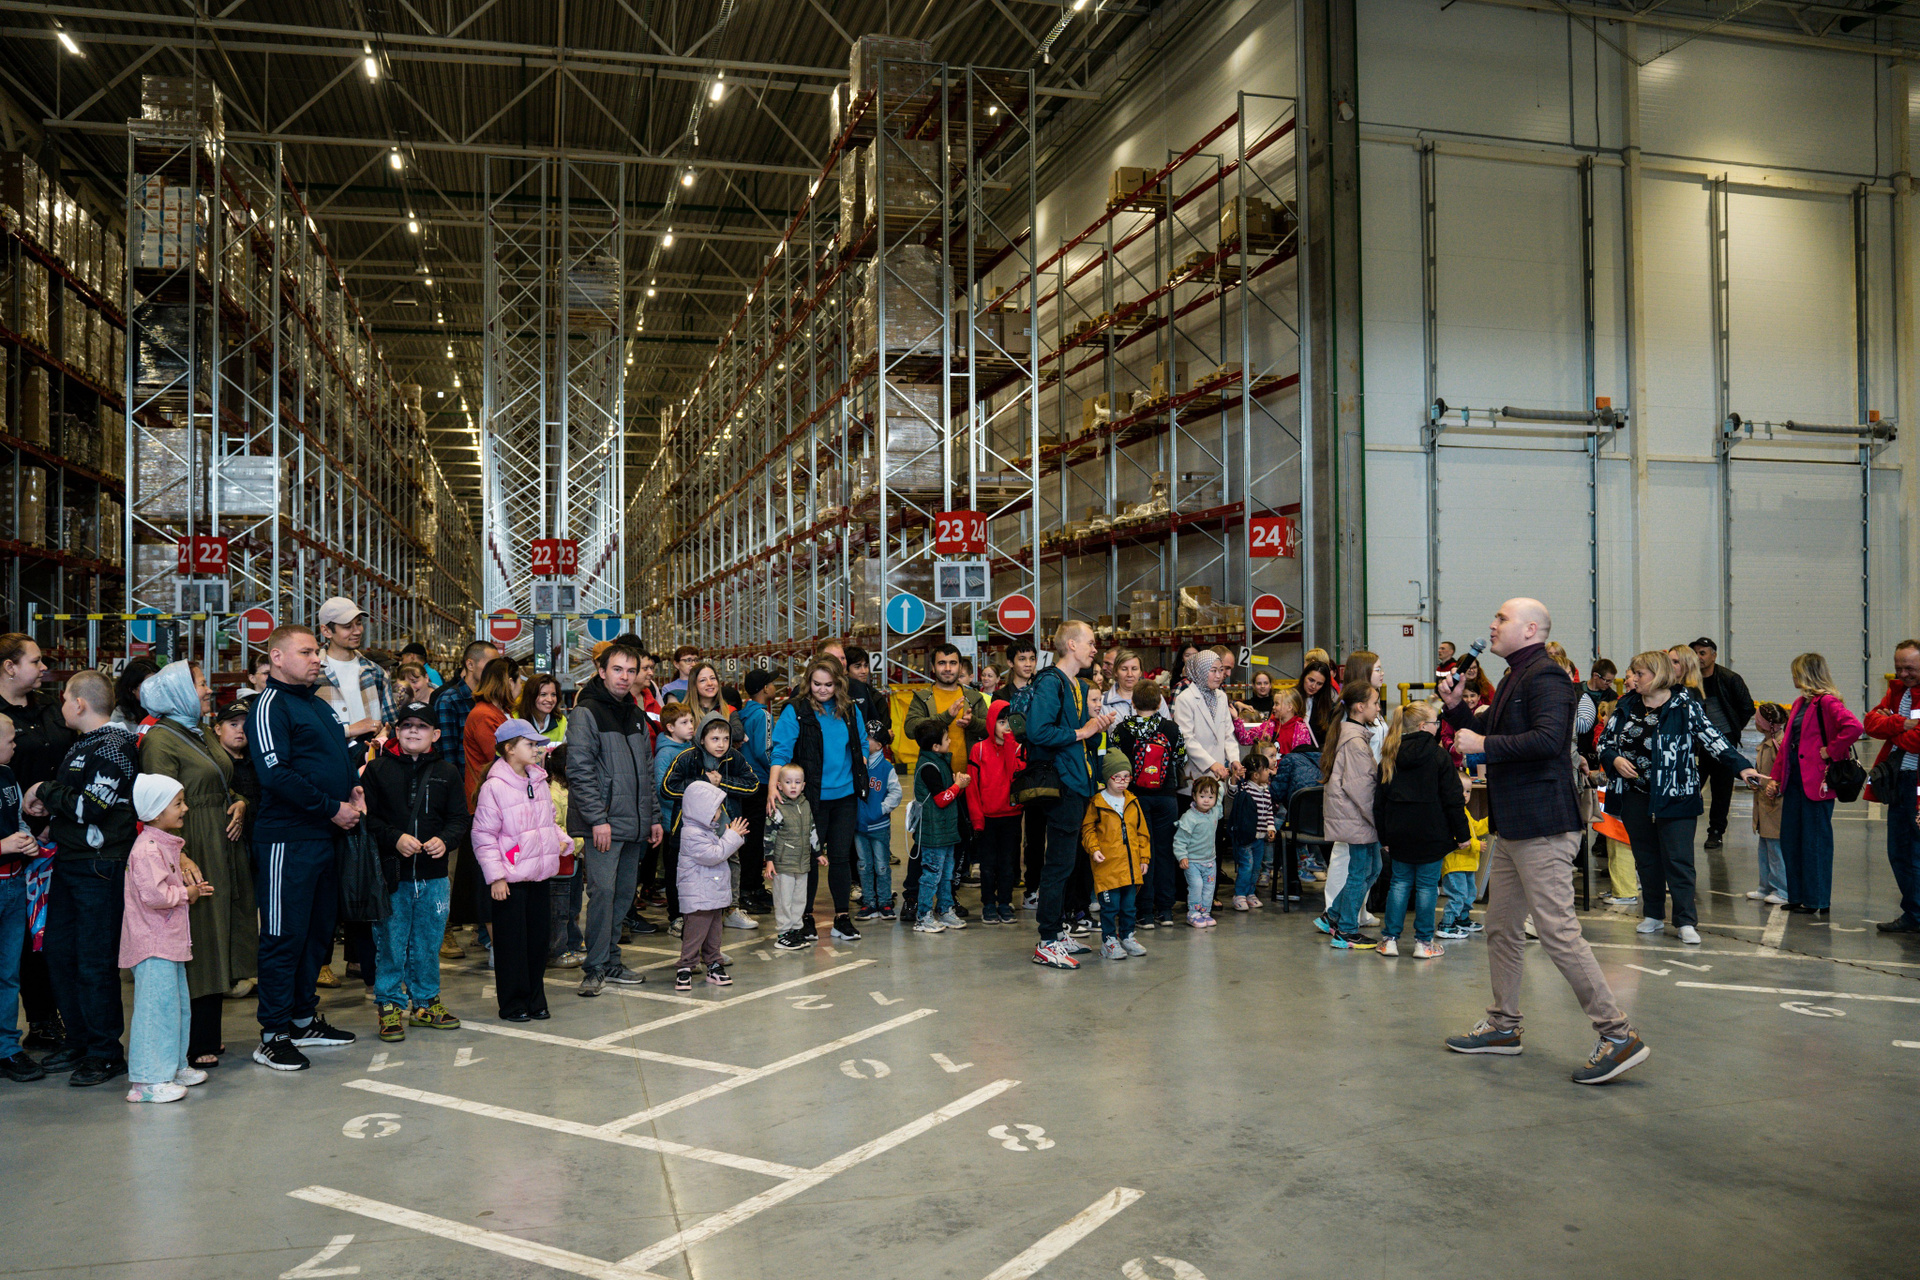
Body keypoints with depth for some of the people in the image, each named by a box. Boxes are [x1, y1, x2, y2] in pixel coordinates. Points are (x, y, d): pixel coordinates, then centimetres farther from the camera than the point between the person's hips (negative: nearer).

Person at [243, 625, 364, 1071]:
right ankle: (273, 1035, 5)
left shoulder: (318, 706, 19)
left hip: (326, 834, 9)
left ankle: (304, 1020, 26)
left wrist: (355, 789, 5)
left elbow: (340, 757, 26)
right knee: (284, 935, -3)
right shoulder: (269, 706, -9)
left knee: (319, 930, 14)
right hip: (287, 839, -9)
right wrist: (333, 808, -17)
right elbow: (277, 774, -19)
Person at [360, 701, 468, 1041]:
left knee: (428, 942, 11)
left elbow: (460, 818, 6)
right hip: (391, 873, -2)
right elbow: (367, 817, -3)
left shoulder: (447, 772, 7)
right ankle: (390, 1004, 15)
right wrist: (395, 838, -16)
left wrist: (444, 840, -13)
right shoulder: (377, 769, 1)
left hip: (434, 875, 2)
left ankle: (425, 1001, 25)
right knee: (390, 943, 2)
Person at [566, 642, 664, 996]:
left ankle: (610, 960, 20)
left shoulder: (636, 714, 17)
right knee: (603, 890, -11)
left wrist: (653, 817, 16)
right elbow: (579, 771, -14)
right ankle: (596, 967, -2)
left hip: (633, 823, 7)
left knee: (624, 893, 10)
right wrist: (597, 819, -19)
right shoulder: (586, 713, -6)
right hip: (602, 823, -7)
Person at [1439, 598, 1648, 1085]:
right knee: (1501, 928, 16)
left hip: (1542, 826, -10)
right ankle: (1503, 1025, 27)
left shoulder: (1545, 676, -13)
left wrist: (1485, 745, -21)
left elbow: (1548, 738, -28)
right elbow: (1488, 737, 26)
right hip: (1513, 826, 10)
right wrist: (1456, 707, 10)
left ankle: (1618, 1035, -2)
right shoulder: (1513, 679, 18)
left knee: (1557, 931, -10)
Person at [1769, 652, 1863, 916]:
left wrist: (1830, 752, -19)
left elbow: (1854, 727, -29)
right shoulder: (1799, 704, 15)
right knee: (1790, 839, 12)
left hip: (1816, 782, -9)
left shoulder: (1827, 703, -13)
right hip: (1795, 780, 9)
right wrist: (1776, 777, 15)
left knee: (1815, 840, -1)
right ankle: (1798, 896, 22)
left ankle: (1817, 901, 8)